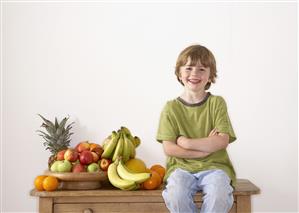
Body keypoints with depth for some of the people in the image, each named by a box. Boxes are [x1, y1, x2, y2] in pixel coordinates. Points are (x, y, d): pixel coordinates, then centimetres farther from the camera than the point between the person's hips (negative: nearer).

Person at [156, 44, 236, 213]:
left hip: (213, 166, 0)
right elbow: (169, 148, -6)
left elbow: (223, 141, -7)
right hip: (182, 166, 0)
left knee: (219, 196, -32)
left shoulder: (217, 103, 4)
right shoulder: (171, 108, 3)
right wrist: (207, 147, -12)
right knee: (176, 195, -33)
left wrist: (186, 142, -11)